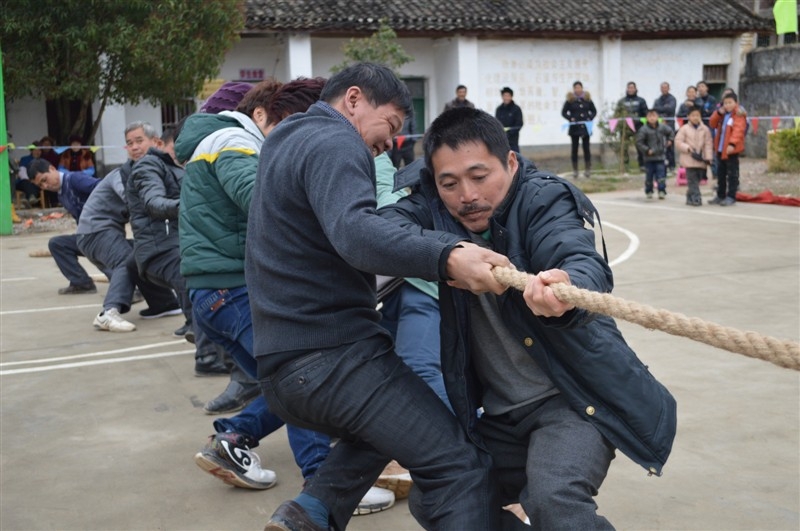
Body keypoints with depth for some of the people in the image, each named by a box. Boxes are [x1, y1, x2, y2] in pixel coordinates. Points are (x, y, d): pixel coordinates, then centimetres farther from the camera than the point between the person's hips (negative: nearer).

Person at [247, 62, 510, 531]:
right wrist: (446, 259, -44)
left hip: (283, 362, 10)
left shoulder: (288, 141, 21)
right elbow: (354, 231, -30)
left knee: (382, 431, 32)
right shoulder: (333, 143, -10)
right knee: (460, 466, -11)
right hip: (333, 355, -10)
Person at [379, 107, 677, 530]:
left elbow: (585, 264, -33)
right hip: (499, 415, 6)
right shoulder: (436, 208, -2)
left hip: (574, 398, -6)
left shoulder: (543, 201, -15)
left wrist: (567, 288, -59)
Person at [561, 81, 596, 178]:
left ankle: (588, 169, 9)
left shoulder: (587, 99, 6)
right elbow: (563, 112, 2)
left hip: (585, 127, 1)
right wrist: (570, 118, -13)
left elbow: (594, 111, 13)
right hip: (574, 127, -1)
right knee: (574, 148, 3)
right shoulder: (570, 100, 0)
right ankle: (575, 170, 8)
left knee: (586, 147, 2)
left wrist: (590, 118, -4)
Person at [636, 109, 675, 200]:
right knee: (649, 175, 6)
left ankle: (662, 191, -4)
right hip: (649, 158, -2)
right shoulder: (644, 130, -9)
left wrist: (669, 140, 15)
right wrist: (647, 150, -14)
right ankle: (649, 192, 21)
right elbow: (639, 143, -8)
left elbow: (671, 132, 24)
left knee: (661, 175, -5)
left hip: (660, 156, 2)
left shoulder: (662, 127, 3)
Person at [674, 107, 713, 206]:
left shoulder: (705, 129, 3)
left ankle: (690, 197, 22)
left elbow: (708, 145, 3)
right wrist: (688, 148, -14)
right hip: (689, 160, -2)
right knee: (693, 180, -7)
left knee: (697, 179, 8)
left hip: (701, 160, 2)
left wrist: (708, 158, -3)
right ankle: (696, 198, -6)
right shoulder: (684, 128, 0)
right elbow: (678, 142, -2)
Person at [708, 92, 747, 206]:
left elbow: (738, 131, -21)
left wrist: (732, 144, -33)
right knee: (721, 173, 15)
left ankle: (731, 196, 1)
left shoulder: (739, 115, -11)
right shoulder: (722, 115, 14)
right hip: (720, 149, 8)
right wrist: (718, 113, -3)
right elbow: (712, 124, 12)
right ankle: (720, 195, 25)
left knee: (732, 173, -2)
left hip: (731, 149, -8)